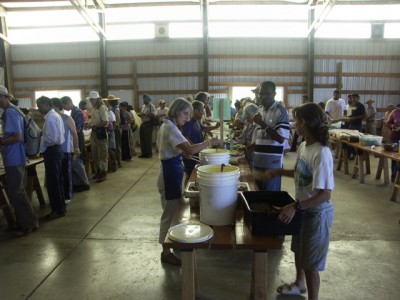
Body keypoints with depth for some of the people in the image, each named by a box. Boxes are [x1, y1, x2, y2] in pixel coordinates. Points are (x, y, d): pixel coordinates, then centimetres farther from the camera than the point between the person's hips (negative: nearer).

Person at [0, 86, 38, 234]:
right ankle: (23, 222, 26)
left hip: (14, 159, -10)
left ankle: (29, 224, 8)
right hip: (14, 157, 10)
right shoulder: (12, 110, 13)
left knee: (16, 193, -2)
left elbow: (17, 137, -22)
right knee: (16, 191, 16)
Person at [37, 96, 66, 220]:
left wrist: (42, 148, -10)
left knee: (52, 182, -1)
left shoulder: (50, 118, -19)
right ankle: (61, 207, 27)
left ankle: (58, 210, 9)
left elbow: (51, 139, -24)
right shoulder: (56, 115, 13)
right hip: (57, 149, 10)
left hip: (52, 151, -10)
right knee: (57, 180, 17)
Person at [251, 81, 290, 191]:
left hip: (272, 163, -7)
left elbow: (280, 138, -19)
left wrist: (262, 124, -19)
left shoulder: (281, 111, -11)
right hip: (258, 161, 7)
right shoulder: (260, 110, 11)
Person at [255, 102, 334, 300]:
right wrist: (279, 171, 9)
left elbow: (325, 194, -29)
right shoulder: (303, 146, -2)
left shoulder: (321, 153, -29)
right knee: (298, 250, 29)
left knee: (311, 263, 9)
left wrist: (295, 207, -32)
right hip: (303, 209, 9)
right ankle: (299, 284, 54)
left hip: (317, 213, -9)